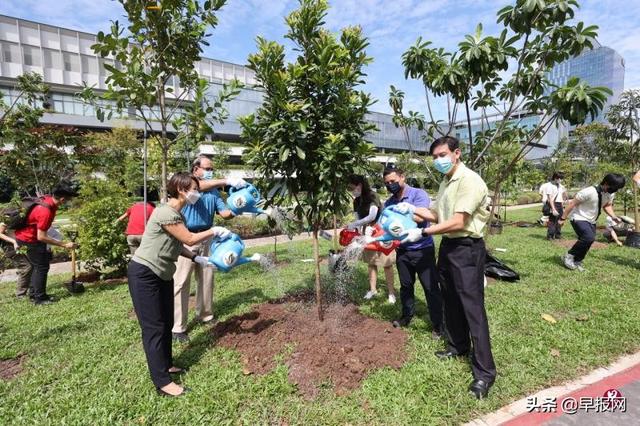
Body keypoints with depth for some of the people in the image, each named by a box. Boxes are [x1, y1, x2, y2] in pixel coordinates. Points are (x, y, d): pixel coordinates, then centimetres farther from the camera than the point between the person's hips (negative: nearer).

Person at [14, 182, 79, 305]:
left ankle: (33, 293, 29)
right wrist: (64, 244, -26)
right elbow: (41, 237, -29)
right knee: (42, 267, -2)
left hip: (25, 235, 10)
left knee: (37, 265, 17)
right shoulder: (46, 211, -34)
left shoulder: (48, 199, -7)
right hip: (29, 239, -10)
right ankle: (39, 298, 6)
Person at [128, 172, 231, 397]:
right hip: (144, 274, -10)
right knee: (154, 327, -2)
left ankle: (166, 365, 34)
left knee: (167, 322, 17)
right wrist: (215, 231, -10)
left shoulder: (176, 213, 7)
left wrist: (197, 258, 1)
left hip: (162, 274, 10)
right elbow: (189, 239, -20)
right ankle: (162, 382, 7)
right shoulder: (166, 213, -24)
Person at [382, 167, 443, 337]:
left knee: (431, 288, 3)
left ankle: (438, 324, 14)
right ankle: (407, 316, 35)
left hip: (423, 250, -5)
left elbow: (420, 217, -27)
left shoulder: (418, 194, -12)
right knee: (405, 286, 18)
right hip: (402, 251, 6)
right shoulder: (388, 203, 6)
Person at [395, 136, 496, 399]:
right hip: (448, 246, 9)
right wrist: (412, 209, 7)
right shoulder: (445, 183, 11)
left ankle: (484, 372, 6)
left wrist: (422, 233, -19)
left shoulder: (469, 181, -18)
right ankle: (458, 346, 38)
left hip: (467, 249, -9)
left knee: (472, 308, -4)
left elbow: (457, 222, -24)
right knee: (451, 302, 19)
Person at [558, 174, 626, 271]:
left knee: (588, 241, 5)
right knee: (589, 238, -25)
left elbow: (607, 205, 16)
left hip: (591, 221, 8)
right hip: (579, 218, -8)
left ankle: (577, 261, 23)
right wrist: (563, 218, -16)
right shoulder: (589, 192, -27)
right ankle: (569, 256, -9)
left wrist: (614, 217, -2)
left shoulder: (610, 194, -3)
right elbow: (572, 203, -20)